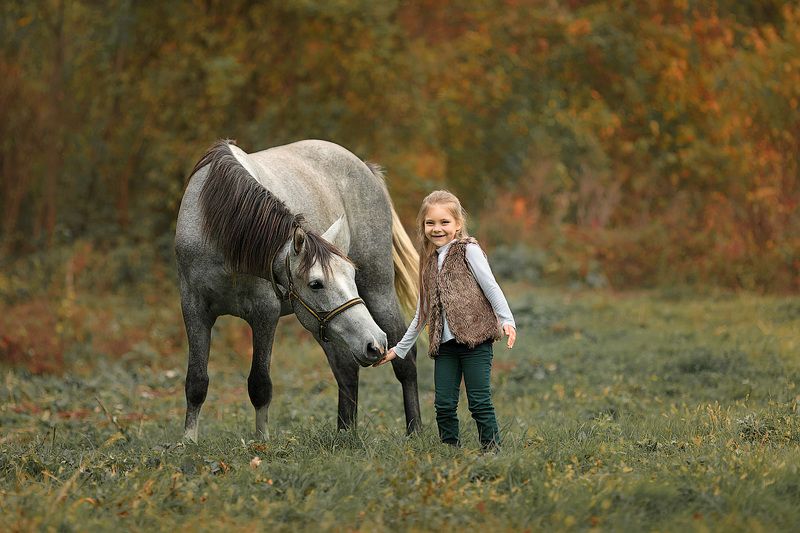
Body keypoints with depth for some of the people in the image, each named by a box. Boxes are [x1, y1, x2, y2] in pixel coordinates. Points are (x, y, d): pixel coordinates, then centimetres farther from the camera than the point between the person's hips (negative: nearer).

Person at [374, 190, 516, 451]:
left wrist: (507, 320, -20)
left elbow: (490, 286, -7)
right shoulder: (430, 262, 18)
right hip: (445, 343, 6)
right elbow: (422, 313, 24)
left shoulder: (468, 250, 0)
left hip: (475, 337, -6)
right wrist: (399, 349, 26)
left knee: (480, 402, -7)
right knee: (444, 405, 1)